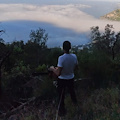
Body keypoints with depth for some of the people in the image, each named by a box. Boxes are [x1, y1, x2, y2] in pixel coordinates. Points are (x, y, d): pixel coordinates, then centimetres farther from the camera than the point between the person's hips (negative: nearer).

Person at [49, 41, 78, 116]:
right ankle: (75, 101, 59)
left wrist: (53, 69, -11)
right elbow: (76, 67, 2)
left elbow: (58, 73, -30)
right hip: (71, 78, 5)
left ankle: (62, 110, 31)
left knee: (61, 96, 15)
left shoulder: (61, 58, -31)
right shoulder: (74, 56, -15)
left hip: (62, 79, -5)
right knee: (72, 91, 32)